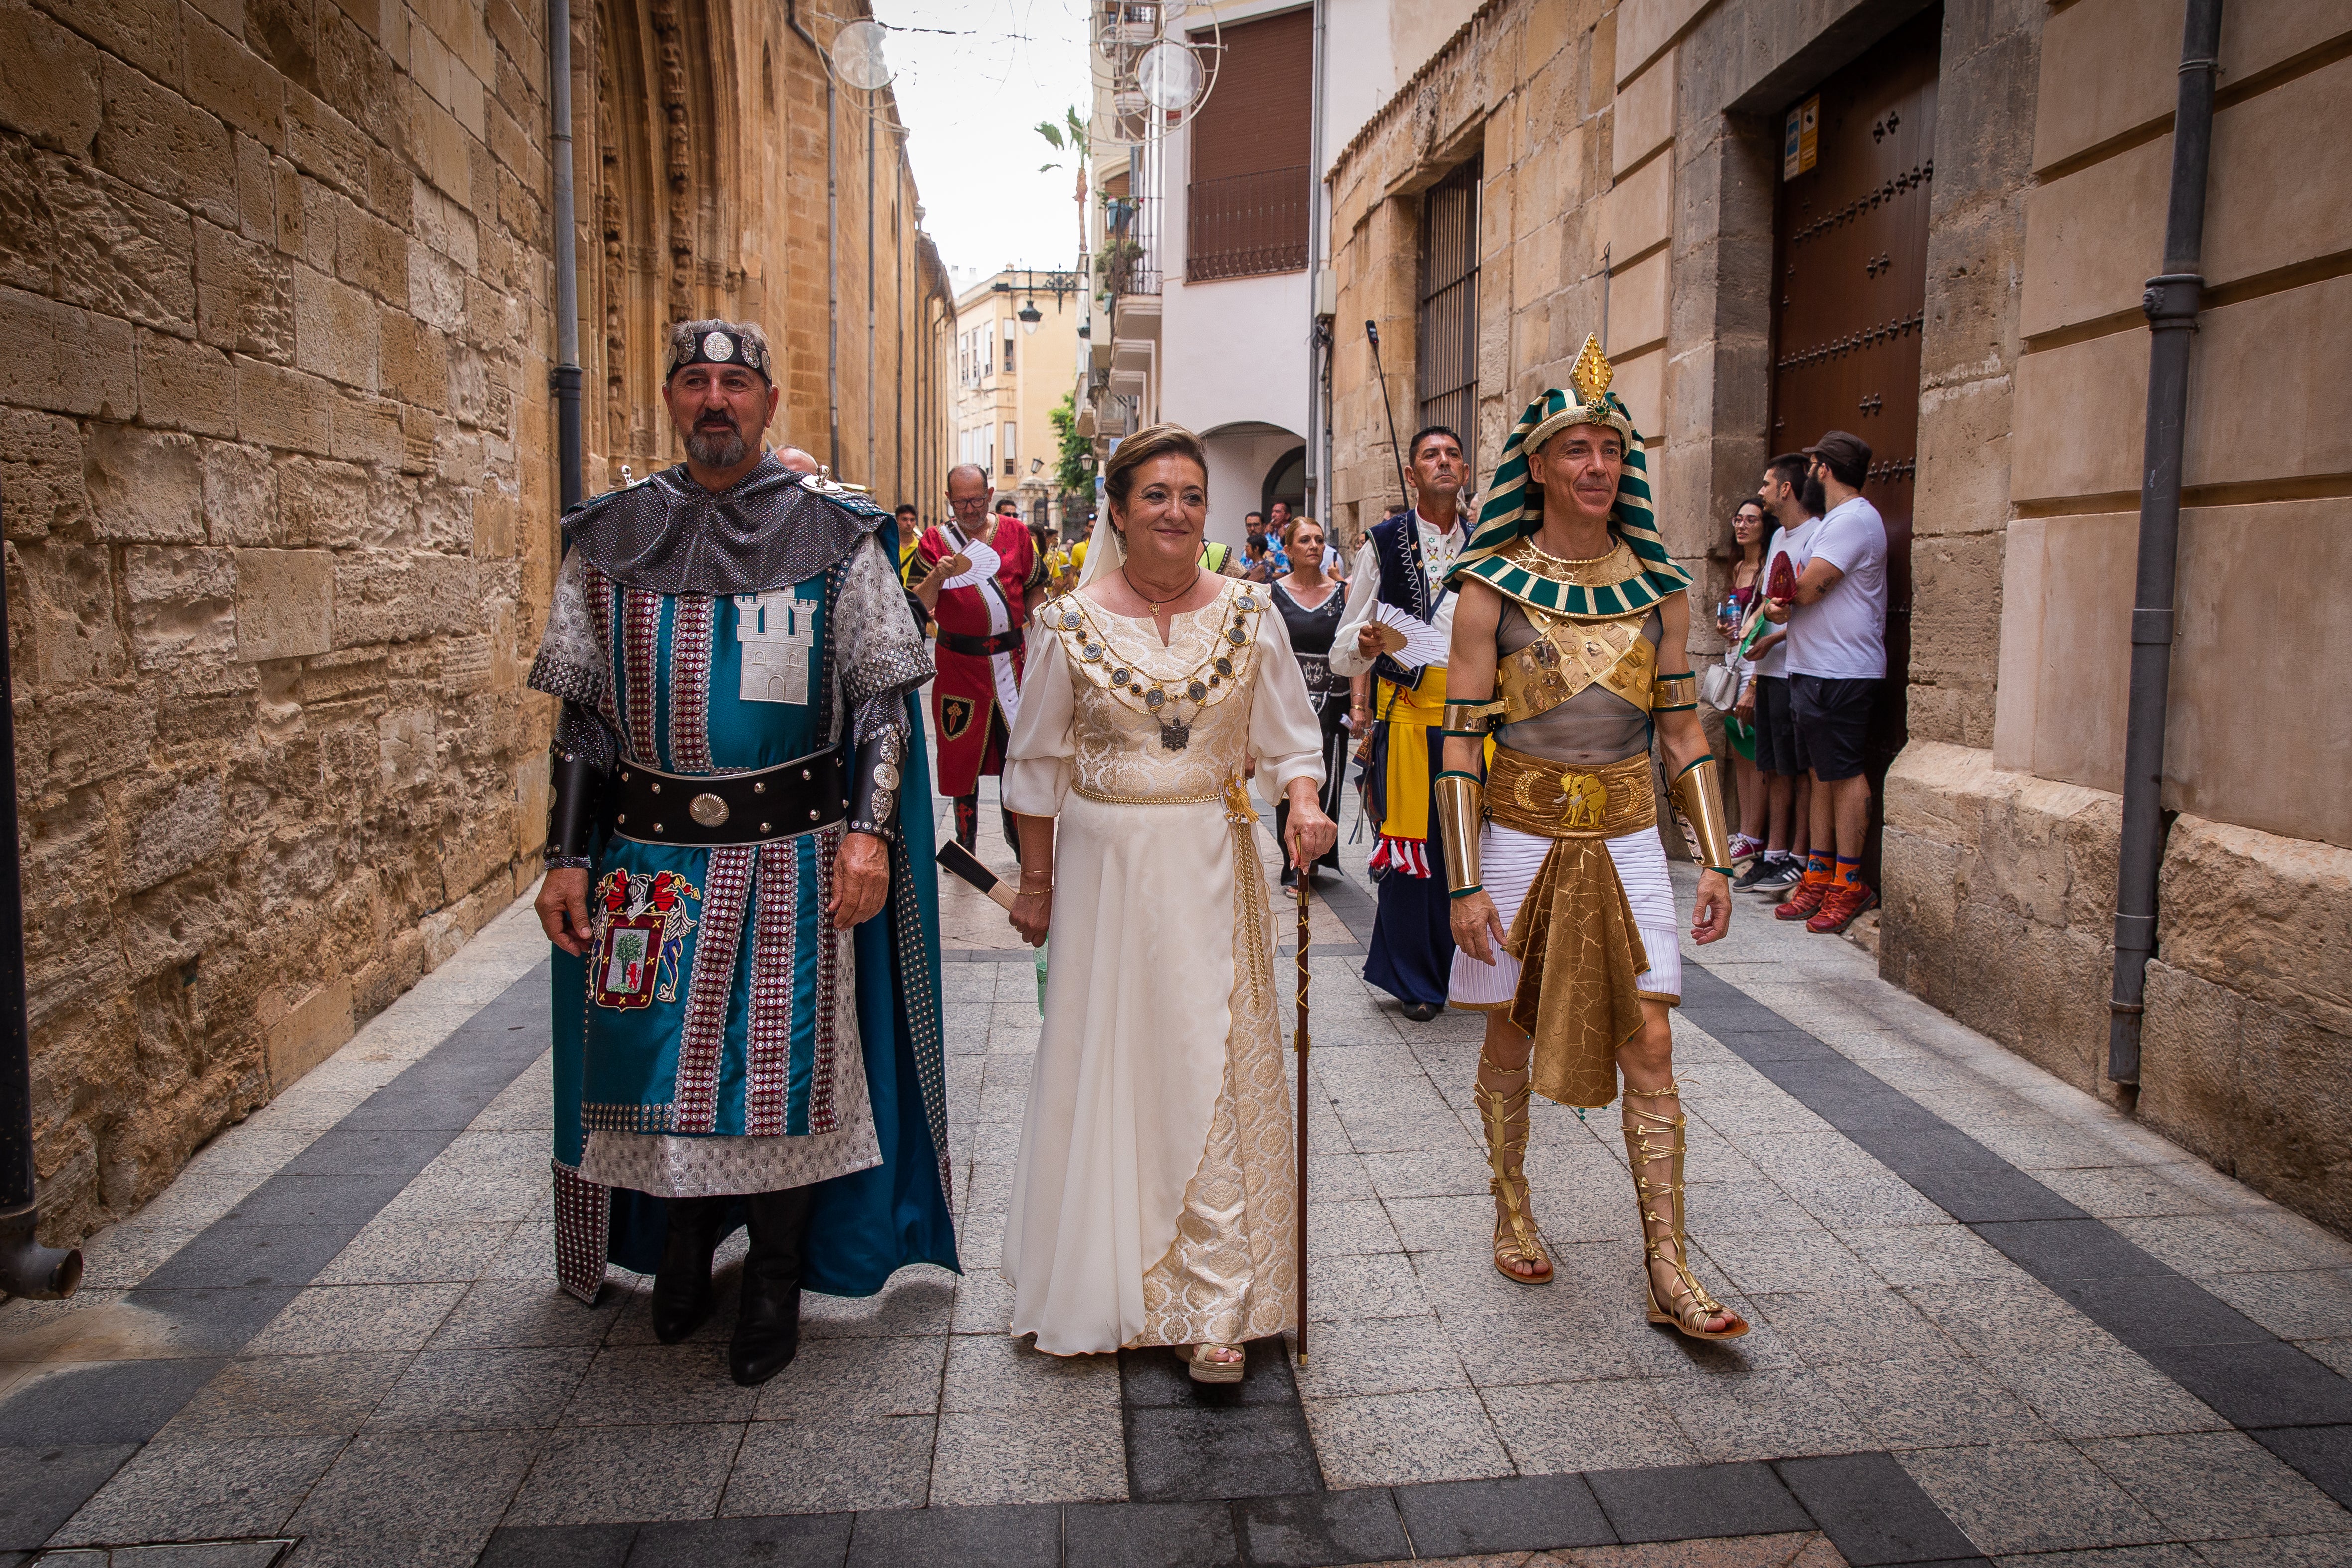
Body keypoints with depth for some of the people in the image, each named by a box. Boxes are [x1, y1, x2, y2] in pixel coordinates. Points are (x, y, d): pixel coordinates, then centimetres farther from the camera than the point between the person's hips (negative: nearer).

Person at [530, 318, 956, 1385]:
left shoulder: (835, 537, 0)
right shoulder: (612, 540, 6)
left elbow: (883, 699, -2)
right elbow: (582, 714, 8)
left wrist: (870, 832, -13)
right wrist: (566, 856, 4)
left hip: (793, 854, -2)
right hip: (651, 853, 2)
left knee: (782, 1067, 6)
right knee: (658, 1060, 9)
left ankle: (775, 1278, 26)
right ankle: (682, 1241, 36)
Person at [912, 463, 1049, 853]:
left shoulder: (1015, 532, 6)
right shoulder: (935, 540, 1)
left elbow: (1034, 588, 13)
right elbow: (917, 607, -7)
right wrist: (937, 576, -24)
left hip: (1011, 657, 1)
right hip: (959, 663, -1)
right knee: (962, 752, 6)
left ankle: (1018, 836, 18)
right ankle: (965, 843, 17)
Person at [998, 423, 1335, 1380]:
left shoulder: (1249, 615, 1)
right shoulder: (1072, 624, -2)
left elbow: (1289, 741, 5)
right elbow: (1037, 764, 4)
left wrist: (1304, 807, -16)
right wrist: (1036, 883, 5)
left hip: (1209, 867, 1)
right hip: (1101, 862, 0)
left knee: (1208, 1069, -1)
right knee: (1102, 1060, 8)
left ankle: (1211, 1306, 8)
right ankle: (1100, 1281, 28)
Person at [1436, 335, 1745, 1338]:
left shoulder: (1658, 585, 4)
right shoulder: (1493, 588, -6)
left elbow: (1685, 734, 7)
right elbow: (1461, 743, -8)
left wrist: (1715, 860, 2)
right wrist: (1464, 882, -12)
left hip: (1626, 835, 2)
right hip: (1522, 832, -2)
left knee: (1649, 1042, -1)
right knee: (1511, 1032, 10)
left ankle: (1668, 1273, 7)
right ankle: (1512, 1213, 31)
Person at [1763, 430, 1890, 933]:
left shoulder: (1853, 519, -13)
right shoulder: (1832, 521, 21)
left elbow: (1806, 587, -19)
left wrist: (1782, 596, 3)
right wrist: (1780, 609, -3)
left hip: (1842, 672, -10)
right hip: (1813, 666, 10)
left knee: (1844, 772, -6)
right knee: (1824, 773, 11)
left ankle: (1849, 884, -1)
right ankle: (1818, 877, 15)